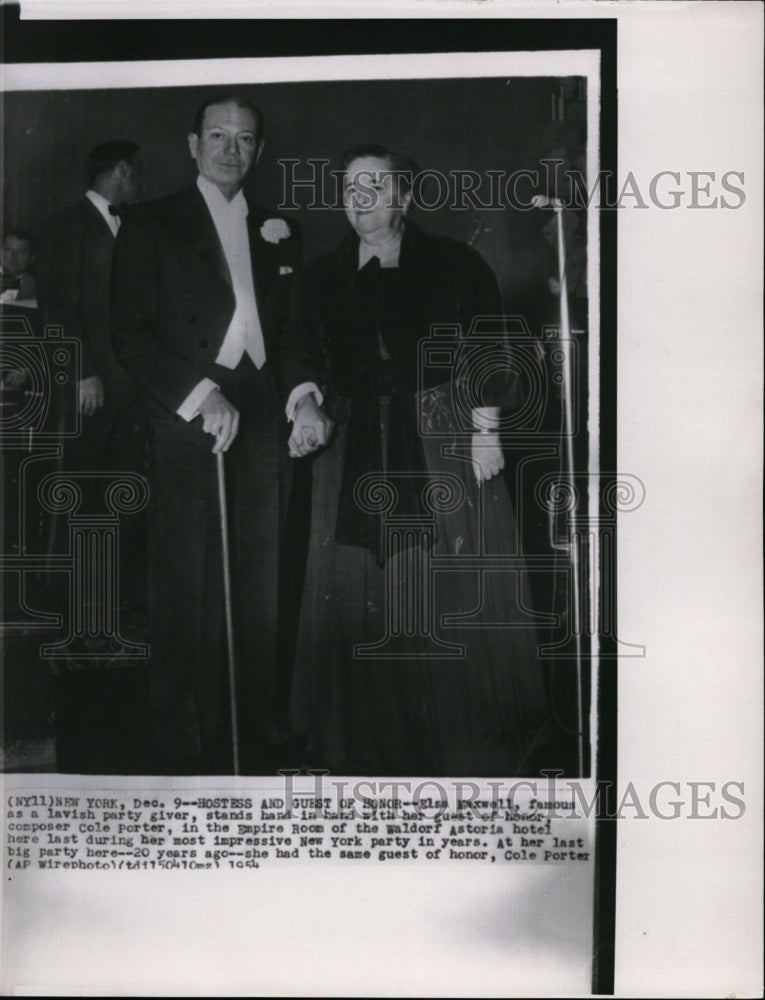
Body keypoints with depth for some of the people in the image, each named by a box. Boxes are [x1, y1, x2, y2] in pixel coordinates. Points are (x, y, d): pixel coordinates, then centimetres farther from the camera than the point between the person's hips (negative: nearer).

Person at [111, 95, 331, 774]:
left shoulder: (277, 234, 19)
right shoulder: (153, 226, 6)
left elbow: (291, 330, 17)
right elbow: (131, 334, -2)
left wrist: (304, 397, -2)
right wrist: (200, 395, -14)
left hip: (265, 425, 4)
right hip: (187, 429, -3)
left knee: (260, 588, 5)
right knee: (186, 588, -2)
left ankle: (257, 735, 15)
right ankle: (187, 749, 8)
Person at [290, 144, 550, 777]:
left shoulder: (454, 264, 3)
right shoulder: (323, 278, 12)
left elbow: (489, 352, -1)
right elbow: (314, 366, 12)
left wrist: (484, 430, -9)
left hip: (443, 445, -3)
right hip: (355, 456, 3)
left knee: (453, 588, 0)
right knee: (360, 592, 4)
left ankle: (470, 738, 15)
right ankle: (372, 743, 17)